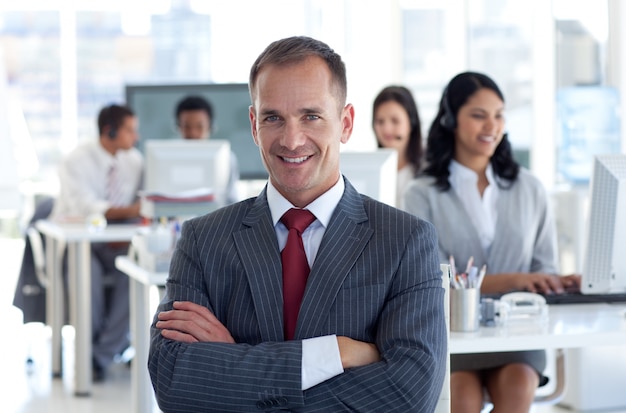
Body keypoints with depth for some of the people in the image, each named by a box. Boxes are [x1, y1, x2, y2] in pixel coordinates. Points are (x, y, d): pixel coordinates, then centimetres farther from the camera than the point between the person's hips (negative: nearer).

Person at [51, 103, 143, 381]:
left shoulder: (134, 160, 4)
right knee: (88, 271, -36)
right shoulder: (76, 162, -12)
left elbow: (142, 205, 2)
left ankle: (102, 356, -23)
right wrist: (131, 211, -39)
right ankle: (117, 344, -15)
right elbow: (87, 209, -26)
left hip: (114, 243, 4)